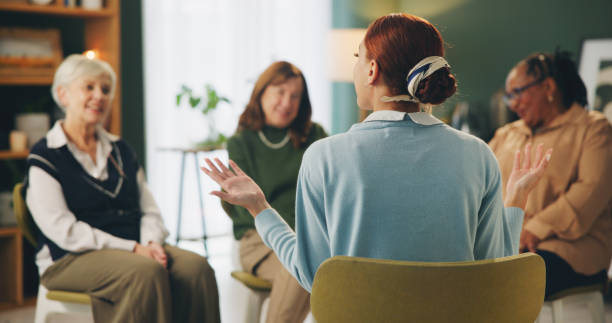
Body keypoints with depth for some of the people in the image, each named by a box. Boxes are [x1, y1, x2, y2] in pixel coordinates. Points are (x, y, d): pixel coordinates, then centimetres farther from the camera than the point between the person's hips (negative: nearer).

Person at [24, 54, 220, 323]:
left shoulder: (120, 150, 21)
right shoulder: (44, 158, 1)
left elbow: (150, 210, 17)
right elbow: (62, 230, -10)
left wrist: (151, 242, -8)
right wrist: (132, 249, -17)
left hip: (135, 248, 5)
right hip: (72, 260, -5)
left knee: (196, 268, -25)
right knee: (147, 272, -35)